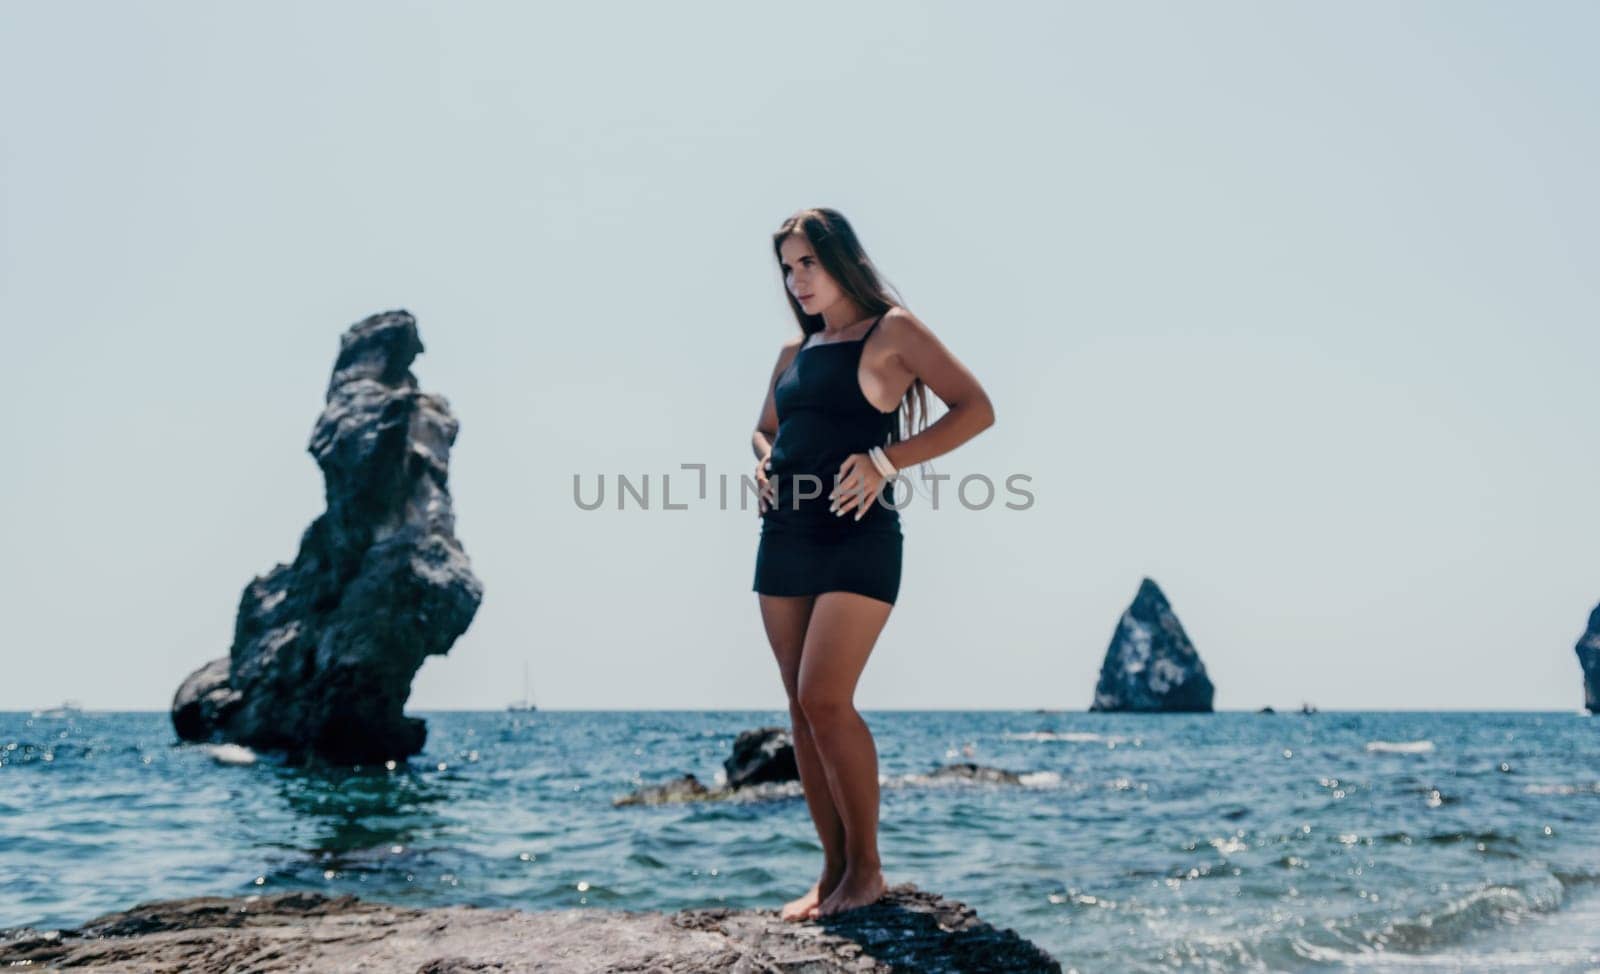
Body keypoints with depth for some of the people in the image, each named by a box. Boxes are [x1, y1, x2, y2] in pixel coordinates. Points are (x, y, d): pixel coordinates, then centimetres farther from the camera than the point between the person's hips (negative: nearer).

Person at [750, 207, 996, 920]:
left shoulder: (891, 332, -1)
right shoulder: (794, 352, 17)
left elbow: (977, 410, -8)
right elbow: (764, 429, 32)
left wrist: (886, 459, -16)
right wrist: (764, 460, 8)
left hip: (858, 538, -7)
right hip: (784, 538, 7)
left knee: (824, 699, -16)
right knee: (802, 709, 4)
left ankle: (866, 868, -3)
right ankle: (834, 870, 10)